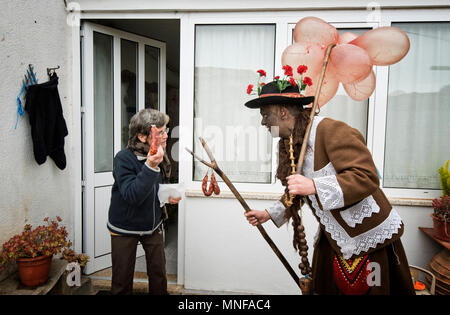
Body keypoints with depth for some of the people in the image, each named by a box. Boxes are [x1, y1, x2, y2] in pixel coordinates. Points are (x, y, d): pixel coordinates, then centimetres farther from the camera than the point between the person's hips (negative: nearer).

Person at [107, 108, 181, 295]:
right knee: (122, 279, 9)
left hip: (153, 224, 5)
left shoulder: (159, 154, -4)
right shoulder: (124, 158, -22)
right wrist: (150, 166, -44)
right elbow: (132, 195, -35)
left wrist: (168, 196, -3)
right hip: (125, 228, -4)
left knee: (158, 274, 12)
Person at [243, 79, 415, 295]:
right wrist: (269, 214, 14)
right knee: (321, 287, 15)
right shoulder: (291, 143, 5)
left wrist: (314, 186, -38)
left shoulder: (333, 131, -22)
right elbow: (296, 192, 17)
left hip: (370, 238, -8)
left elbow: (367, 177, -30)